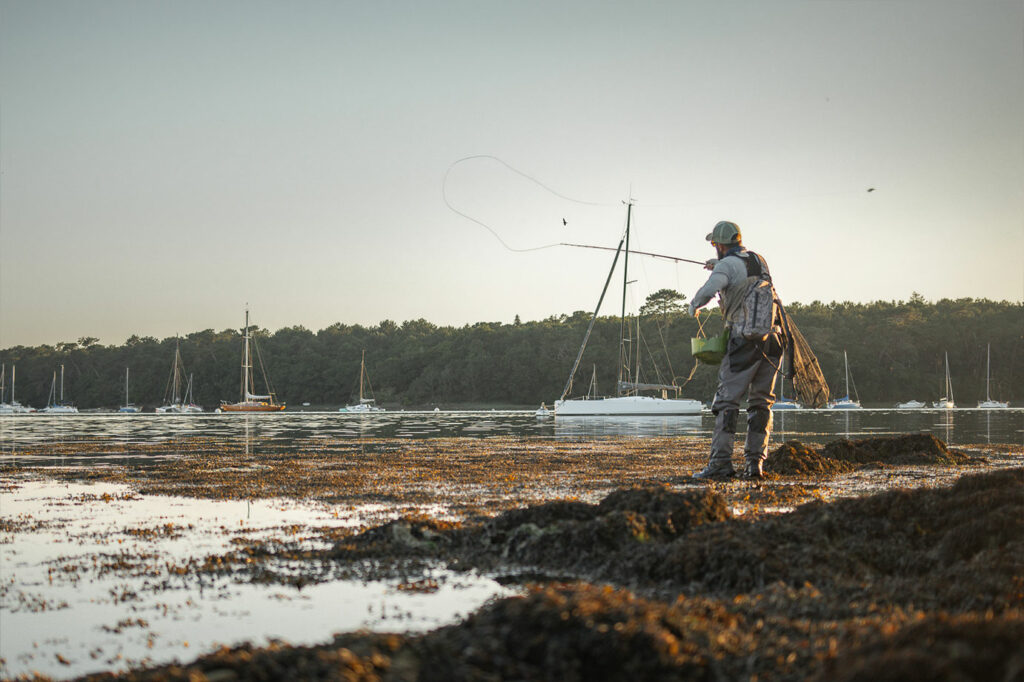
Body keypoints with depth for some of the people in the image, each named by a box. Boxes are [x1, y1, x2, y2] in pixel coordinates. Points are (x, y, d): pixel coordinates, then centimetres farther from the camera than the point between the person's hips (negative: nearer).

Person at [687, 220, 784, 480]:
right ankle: (755, 463, 6)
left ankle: (720, 463, -9)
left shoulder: (727, 265, -5)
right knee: (761, 402, 11)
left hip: (744, 341, -6)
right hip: (773, 338, 6)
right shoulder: (759, 260, 17)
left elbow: (708, 291, -22)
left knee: (727, 402, -3)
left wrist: (693, 307, -1)